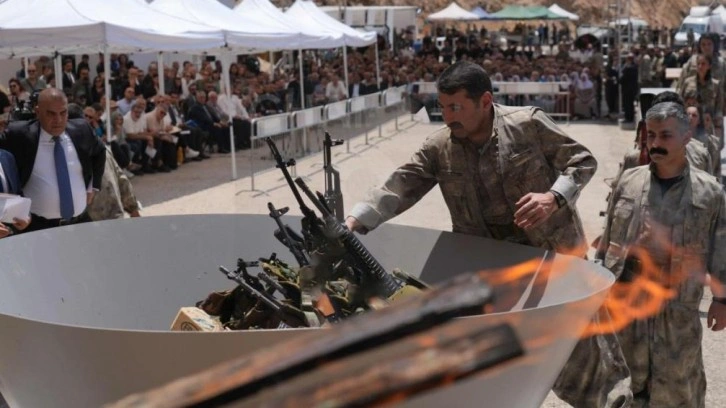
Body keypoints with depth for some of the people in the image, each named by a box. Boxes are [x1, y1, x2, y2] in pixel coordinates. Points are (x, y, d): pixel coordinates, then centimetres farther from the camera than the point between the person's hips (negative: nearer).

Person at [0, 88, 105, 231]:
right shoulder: (19, 135, -7)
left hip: (80, 222, 3)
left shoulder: (80, 130, 3)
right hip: (38, 226, -3)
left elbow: (99, 151, 22)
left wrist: (93, 187, 14)